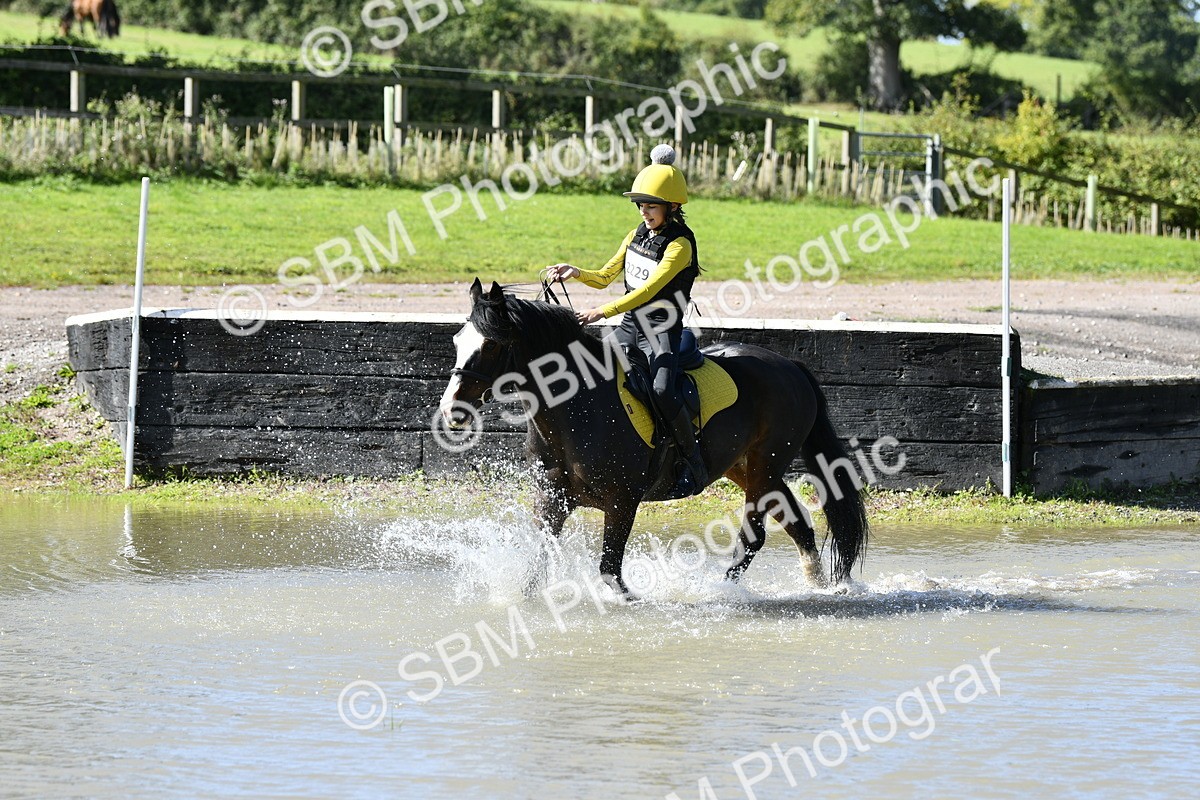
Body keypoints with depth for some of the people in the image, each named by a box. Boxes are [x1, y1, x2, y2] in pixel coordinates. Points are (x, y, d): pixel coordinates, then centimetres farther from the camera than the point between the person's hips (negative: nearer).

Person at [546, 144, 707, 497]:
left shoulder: (679, 244, -14)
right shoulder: (638, 235, 10)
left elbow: (648, 289, -23)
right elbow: (605, 277, 19)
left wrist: (604, 312, -31)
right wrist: (575, 273, -1)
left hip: (662, 333, -8)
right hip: (630, 326, 8)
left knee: (662, 391, -29)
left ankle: (694, 463, -15)